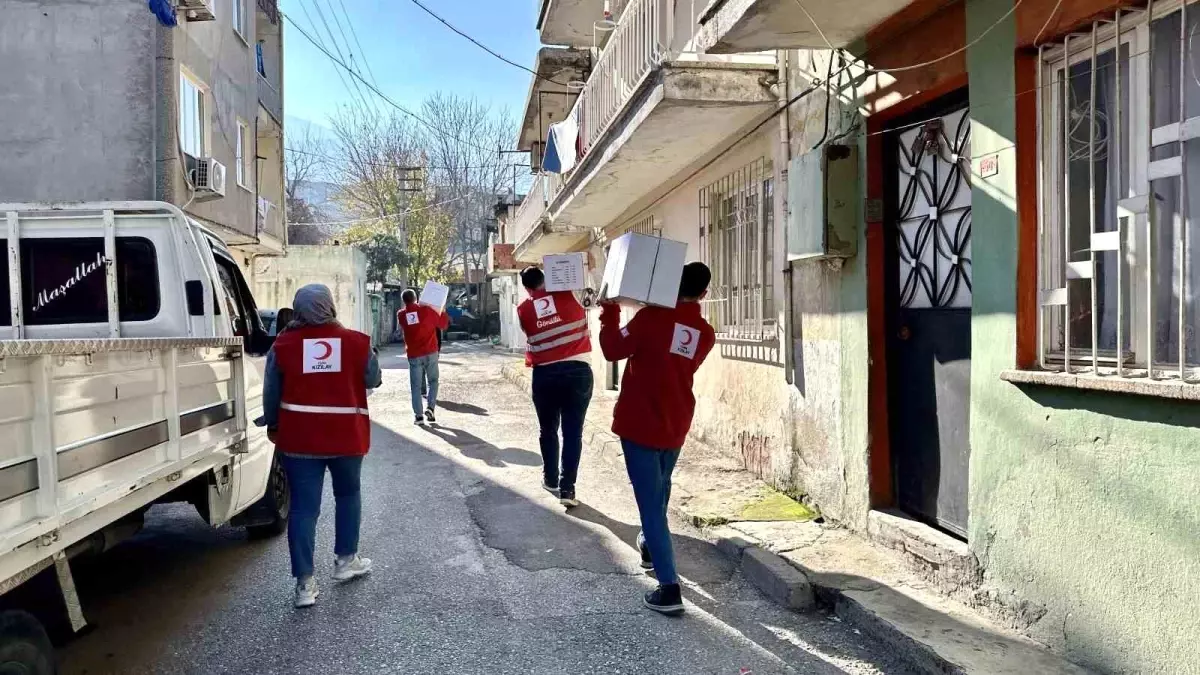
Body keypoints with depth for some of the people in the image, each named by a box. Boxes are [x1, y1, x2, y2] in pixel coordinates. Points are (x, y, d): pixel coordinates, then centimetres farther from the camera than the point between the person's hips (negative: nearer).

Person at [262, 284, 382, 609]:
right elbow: (374, 381, 9)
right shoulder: (357, 342, -5)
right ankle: (346, 560, 32)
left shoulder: (283, 345, -4)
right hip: (346, 436, 0)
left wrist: (273, 426, 18)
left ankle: (305, 583, 4)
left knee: (303, 506, 4)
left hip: (298, 437, 0)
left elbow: (271, 393, 3)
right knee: (348, 494, 22)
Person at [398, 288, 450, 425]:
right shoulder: (426, 310, -6)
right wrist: (443, 311, 18)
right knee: (433, 381, 14)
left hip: (414, 355, 1)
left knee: (416, 386, 7)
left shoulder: (401, 315, -1)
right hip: (430, 353, -1)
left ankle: (418, 415, 2)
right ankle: (430, 407, -3)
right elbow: (443, 324, 3)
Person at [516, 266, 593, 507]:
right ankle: (567, 488, 2)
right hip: (578, 371, -1)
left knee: (548, 430, 18)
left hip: (544, 374, 2)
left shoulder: (523, 309, 5)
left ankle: (551, 479, 30)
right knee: (573, 432, 3)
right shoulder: (567, 295, 0)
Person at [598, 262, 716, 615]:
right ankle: (651, 546, 50)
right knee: (660, 490, 28)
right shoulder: (706, 333, 1)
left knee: (650, 502, -3)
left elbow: (613, 350, -8)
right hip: (675, 427, 5)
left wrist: (609, 311, 4)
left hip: (639, 423, -5)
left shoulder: (652, 317, -14)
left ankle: (669, 588, -6)